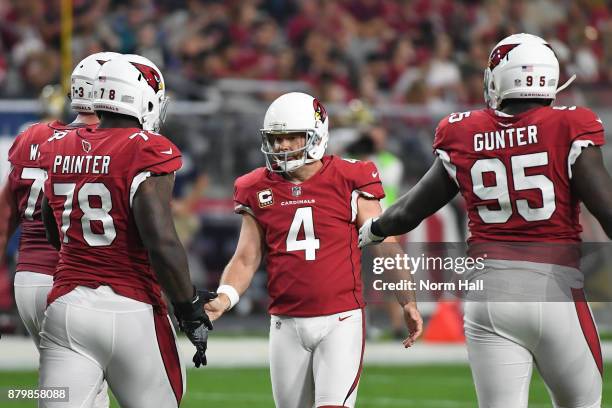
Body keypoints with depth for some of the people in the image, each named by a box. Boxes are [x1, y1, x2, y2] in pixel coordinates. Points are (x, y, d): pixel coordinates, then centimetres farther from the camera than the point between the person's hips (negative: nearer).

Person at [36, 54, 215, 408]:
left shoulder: (60, 150, 9)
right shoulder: (146, 152, -10)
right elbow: (161, 242, -17)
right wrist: (189, 307, -7)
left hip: (67, 305, 5)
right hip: (130, 310, -5)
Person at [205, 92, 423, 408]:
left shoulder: (348, 182, -4)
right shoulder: (259, 191, 6)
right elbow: (246, 259, 9)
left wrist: (407, 302, -6)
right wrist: (223, 299, -9)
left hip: (340, 321, -4)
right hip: (286, 324, 4)